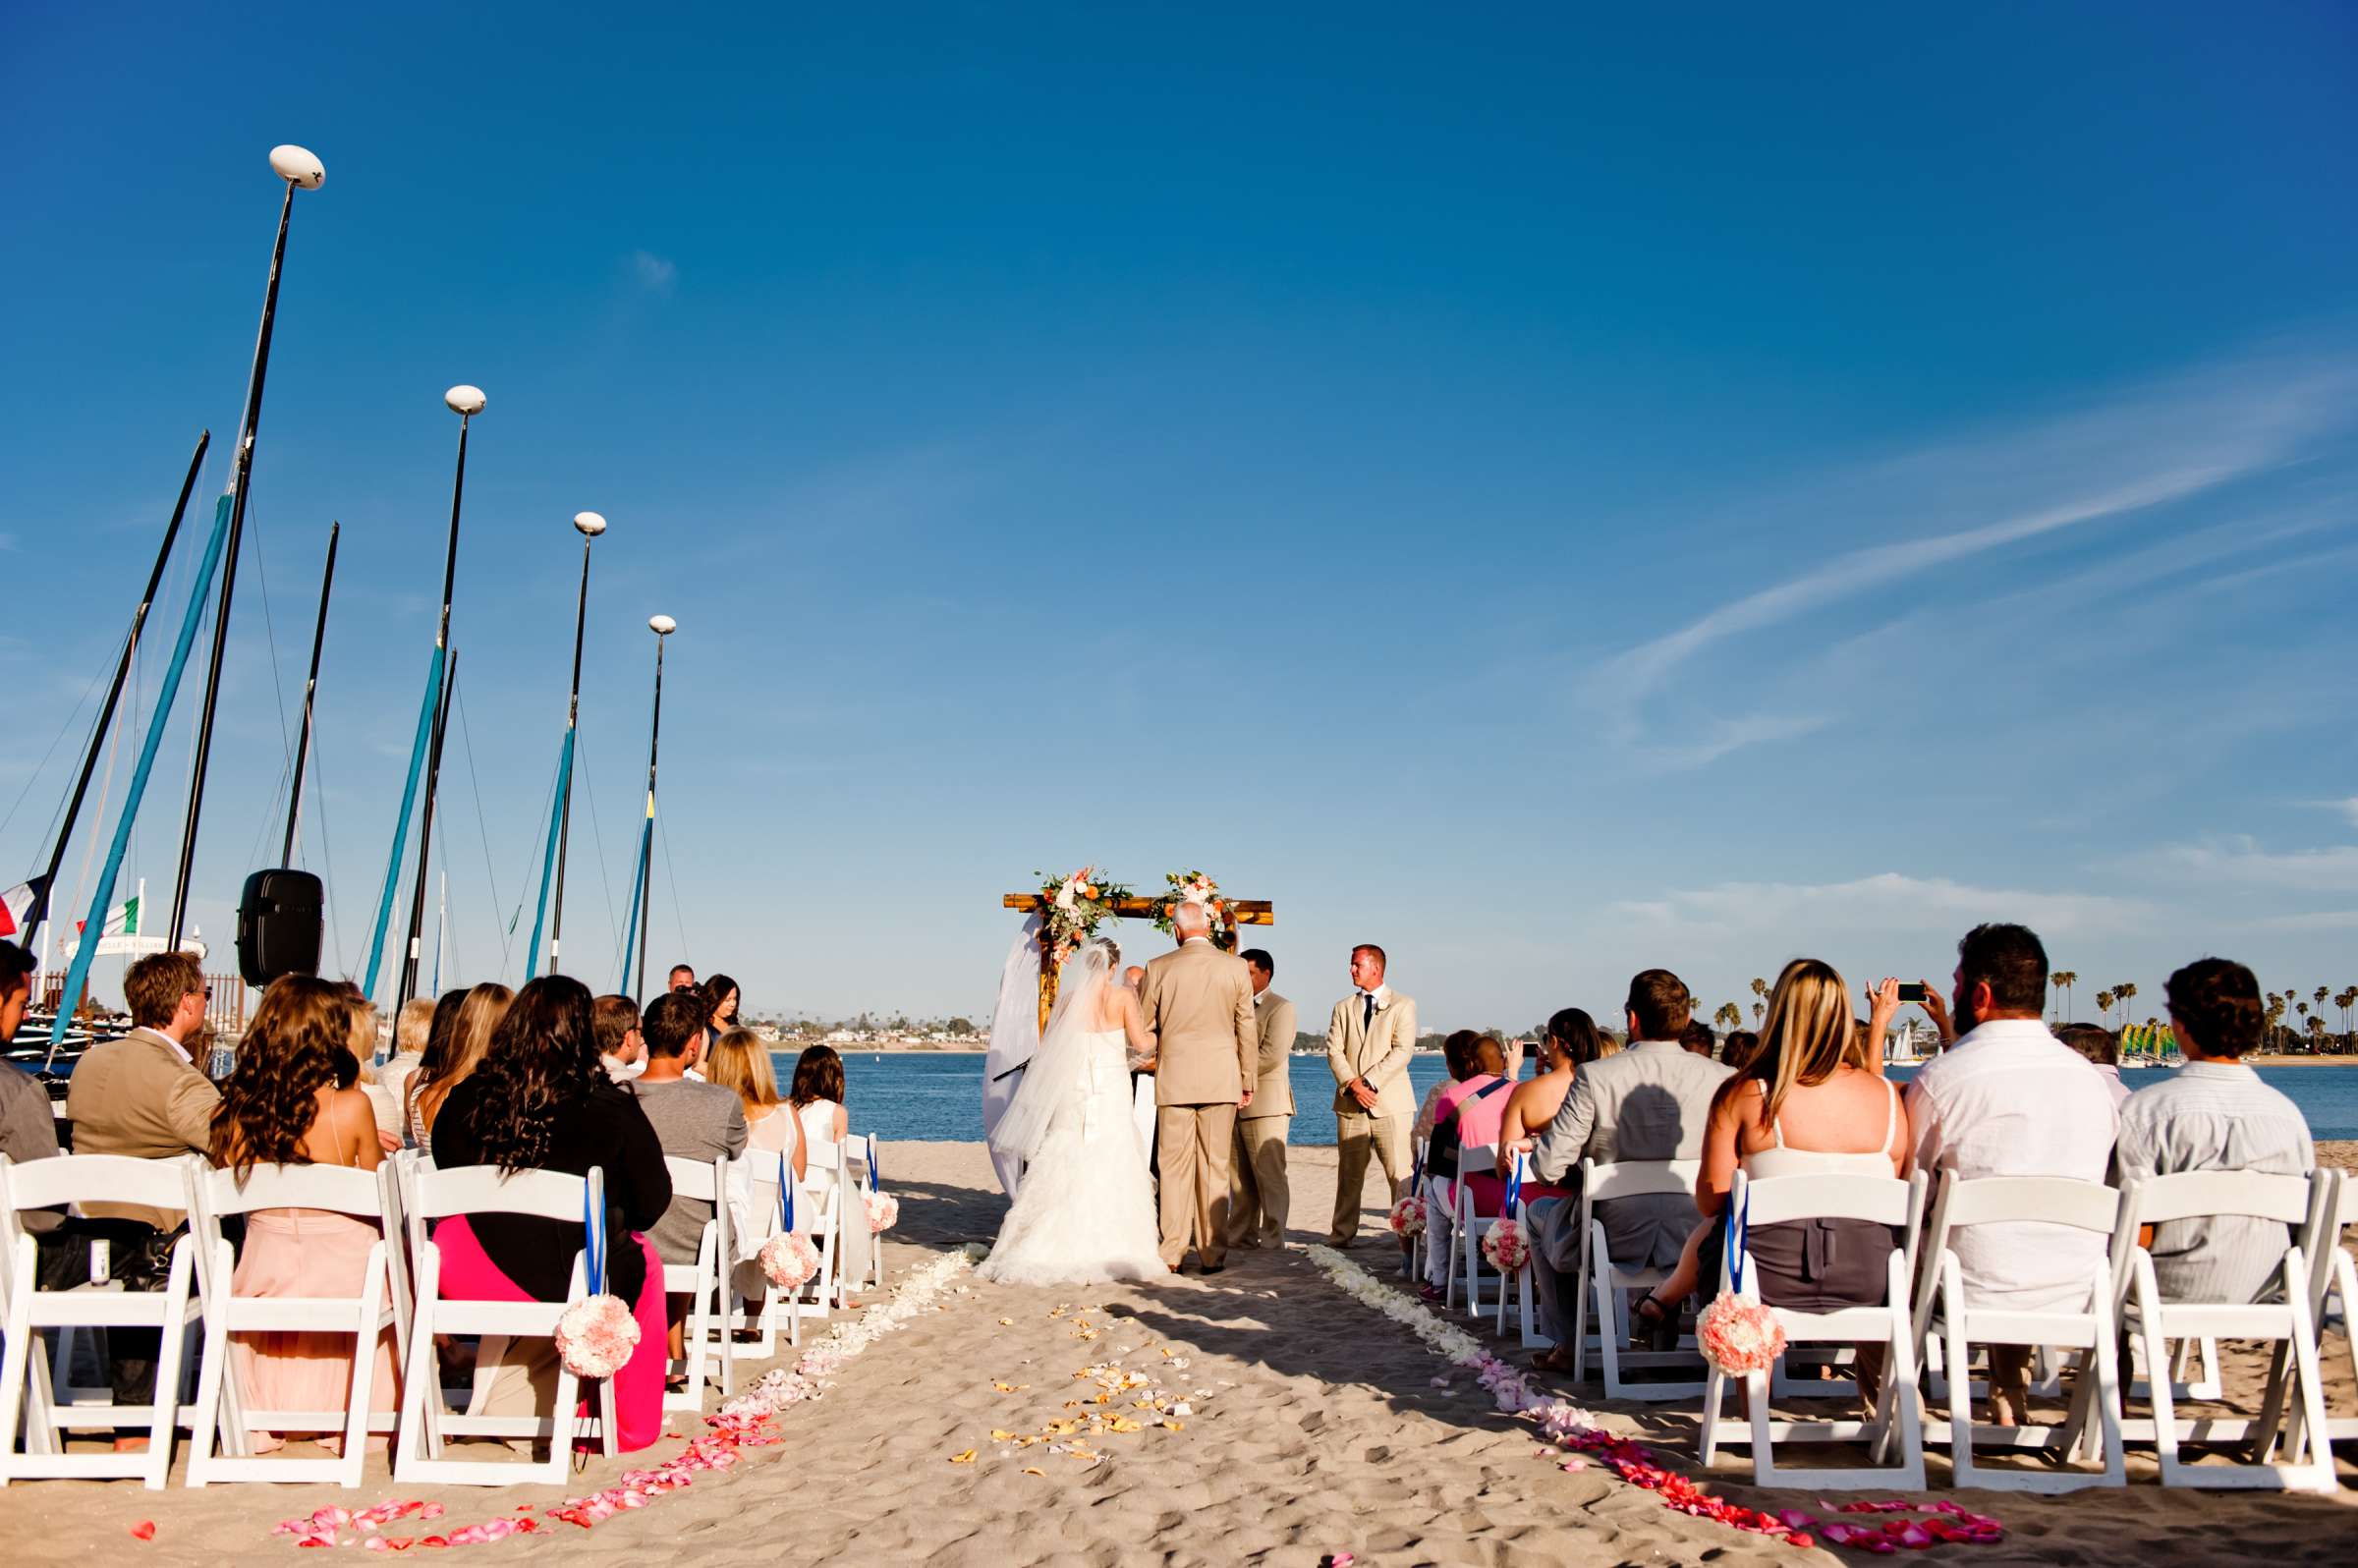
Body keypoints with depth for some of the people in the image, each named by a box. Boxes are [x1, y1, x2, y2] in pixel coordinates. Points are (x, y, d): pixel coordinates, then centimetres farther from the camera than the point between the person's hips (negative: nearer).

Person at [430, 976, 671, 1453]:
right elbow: (652, 1203, -3)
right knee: (642, 1258, 26)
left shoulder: (465, 1099, -5)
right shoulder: (611, 1109, -13)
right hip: (574, 1285, -3)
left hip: (470, 1281, 3)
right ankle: (631, 1425, 34)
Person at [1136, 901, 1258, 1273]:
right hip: (1221, 1078, 1)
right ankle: (1212, 1255, 10)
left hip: (1173, 1078, 0)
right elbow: (1247, 1029, 3)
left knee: (1174, 1167, 5)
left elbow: (1144, 1029, 5)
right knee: (1215, 1166, 6)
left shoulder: (1159, 968, -3)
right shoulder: (1235, 967, -1)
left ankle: (1172, 1254, 6)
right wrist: (1248, 1082, 11)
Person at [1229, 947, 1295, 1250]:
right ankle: (1241, 1236, 15)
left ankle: (1272, 1240, -2)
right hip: (1237, 1101, 7)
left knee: (1269, 1175, -5)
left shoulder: (1281, 1008, -4)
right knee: (1240, 1175, 9)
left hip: (1266, 1102, -7)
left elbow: (1272, 1055, -15)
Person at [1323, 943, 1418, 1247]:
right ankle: (1343, 1233, 14)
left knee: (1400, 1172, -7)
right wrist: (1352, 1084, -10)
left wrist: (1369, 1082, -14)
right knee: (1349, 1173, 7)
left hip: (1389, 1102, -3)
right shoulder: (1343, 1008, 15)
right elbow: (1334, 1051, 6)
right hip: (1350, 1103, 3)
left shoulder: (1403, 1005, 4)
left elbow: (1402, 1051, -7)